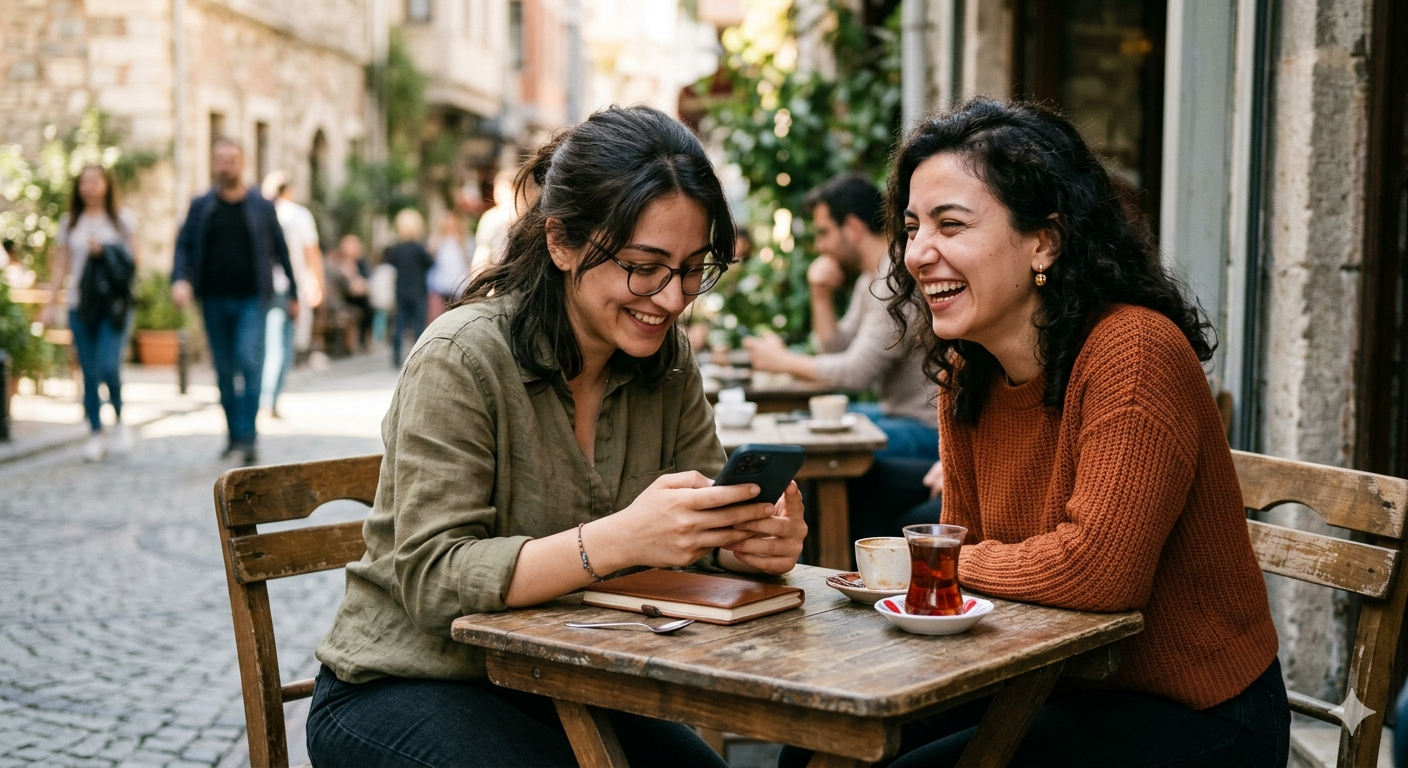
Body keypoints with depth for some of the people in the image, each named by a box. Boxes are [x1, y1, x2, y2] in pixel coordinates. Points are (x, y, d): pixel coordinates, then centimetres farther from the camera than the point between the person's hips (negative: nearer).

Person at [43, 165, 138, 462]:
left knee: (108, 367, -16)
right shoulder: (69, 222, 12)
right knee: (89, 373, 1)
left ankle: (119, 420, 8)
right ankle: (95, 434, 10)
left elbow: (133, 260, 6)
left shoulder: (122, 219, 7)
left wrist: (104, 252, -10)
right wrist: (51, 303, 10)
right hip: (80, 305, 2)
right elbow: (61, 264, 14)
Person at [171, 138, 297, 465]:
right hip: (214, 301, 2)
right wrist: (180, 279, -14)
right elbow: (183, 246, 5)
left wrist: (293, 294, 10)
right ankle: (234, 435, 18)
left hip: (251, 300, -2)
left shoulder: (262, 208, 4)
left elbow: (281, 251, 9)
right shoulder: (200, 207, 8)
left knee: (249, 362, -16)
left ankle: (248, 436, -13)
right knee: (224, 370, 8)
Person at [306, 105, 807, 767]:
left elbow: (699, 532, 2)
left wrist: (750, 543, -23)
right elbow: (432, 580, -26)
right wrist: (617, 539, -39)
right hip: (403, 691, -5)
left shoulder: (669, 364, 0)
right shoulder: (462, 359, -20)